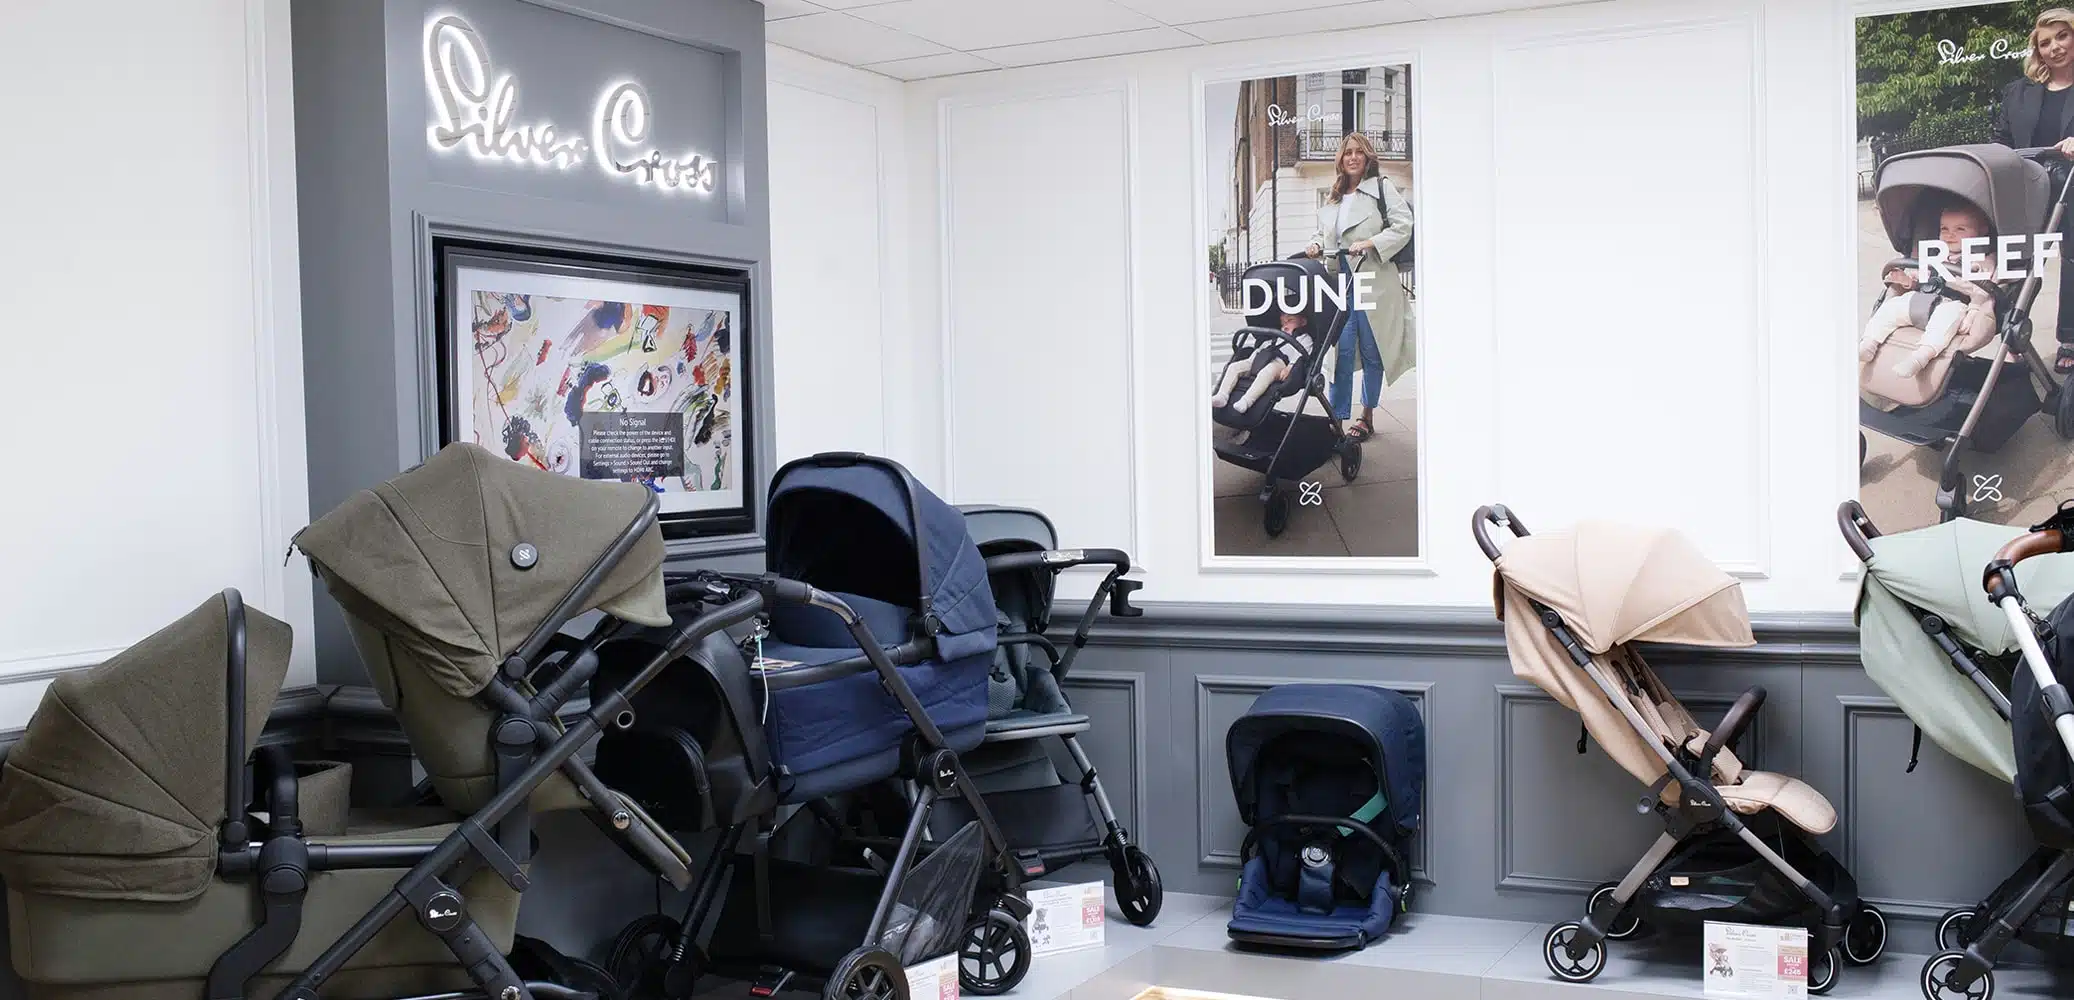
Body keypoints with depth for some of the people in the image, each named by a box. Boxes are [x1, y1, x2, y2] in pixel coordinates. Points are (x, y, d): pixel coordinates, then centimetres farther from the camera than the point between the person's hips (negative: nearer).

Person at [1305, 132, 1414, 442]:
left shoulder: (1382, 188, 2)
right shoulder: (1332, 200, 18)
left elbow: (1403, 225, -6)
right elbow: (1323, 233, 29)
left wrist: (1370, 244, -16)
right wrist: (1316, 245, 6)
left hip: (1373, 283, -4)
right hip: (1338, 282, 4)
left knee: (1371, 352, 4)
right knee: (1342, 350, -4)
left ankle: (1367, 416, 16)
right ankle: (1337, 417, -5)